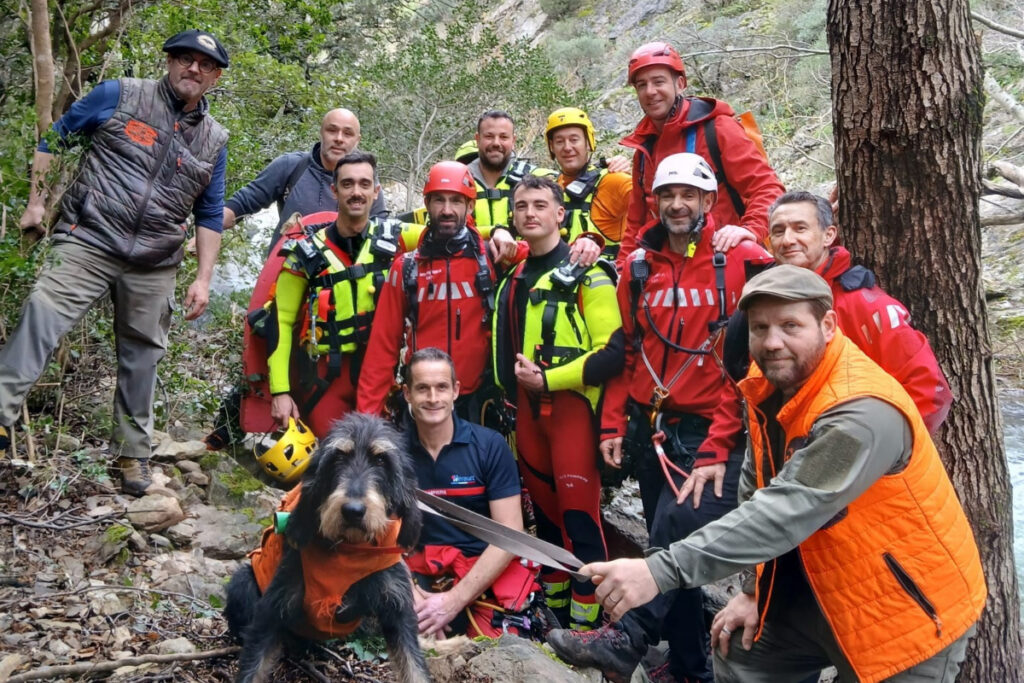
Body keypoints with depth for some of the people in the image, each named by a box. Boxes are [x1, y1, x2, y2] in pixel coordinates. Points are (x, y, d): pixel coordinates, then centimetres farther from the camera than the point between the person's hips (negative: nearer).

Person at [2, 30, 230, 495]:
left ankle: (133, 450, 23)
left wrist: (203, 278, 6)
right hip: (88, 241, -3)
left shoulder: (214, 141, 10)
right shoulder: (119, 96, 2)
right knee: (42, 316, -22)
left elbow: (210, 215, 14)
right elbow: (55, 138, 9)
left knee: (141, 355, 10)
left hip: (154, 265, 3)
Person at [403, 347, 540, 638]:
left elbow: (510, 535, -8)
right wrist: (410, 592, -15)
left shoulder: (490, 446, -4)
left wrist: (454, 599, -17)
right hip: (419, 573, 1)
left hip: (488, 572, -1)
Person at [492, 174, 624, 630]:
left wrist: (548, 379, -17)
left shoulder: (586, 274, -8)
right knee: (544, 509, 14)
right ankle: (552, 606, 28)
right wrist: (515, 388, 14)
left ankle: (585, 623, 5)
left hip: (571, 405, -7)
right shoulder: (513, 280, 14)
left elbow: (612, 352, -16)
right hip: (527, 408, 7)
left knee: (579, 513, -6)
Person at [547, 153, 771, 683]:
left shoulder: (743, 261, -7)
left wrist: (719, 446, -16)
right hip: (650, 430, 6)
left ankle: (626, 640, -19)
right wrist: (613, 425, 9)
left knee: (679, 530, -23)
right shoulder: (638, 265, 10)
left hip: (712, 433, -5)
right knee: (671, 545, 11)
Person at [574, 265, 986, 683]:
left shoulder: (864, 412, -31)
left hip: (910, 607, -7)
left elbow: (786, 512, -39)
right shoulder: (769, 384, -6)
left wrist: (660, 571, -44)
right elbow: (756, 492, 3)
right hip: (826, 590, 7)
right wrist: (753, 588, 1)